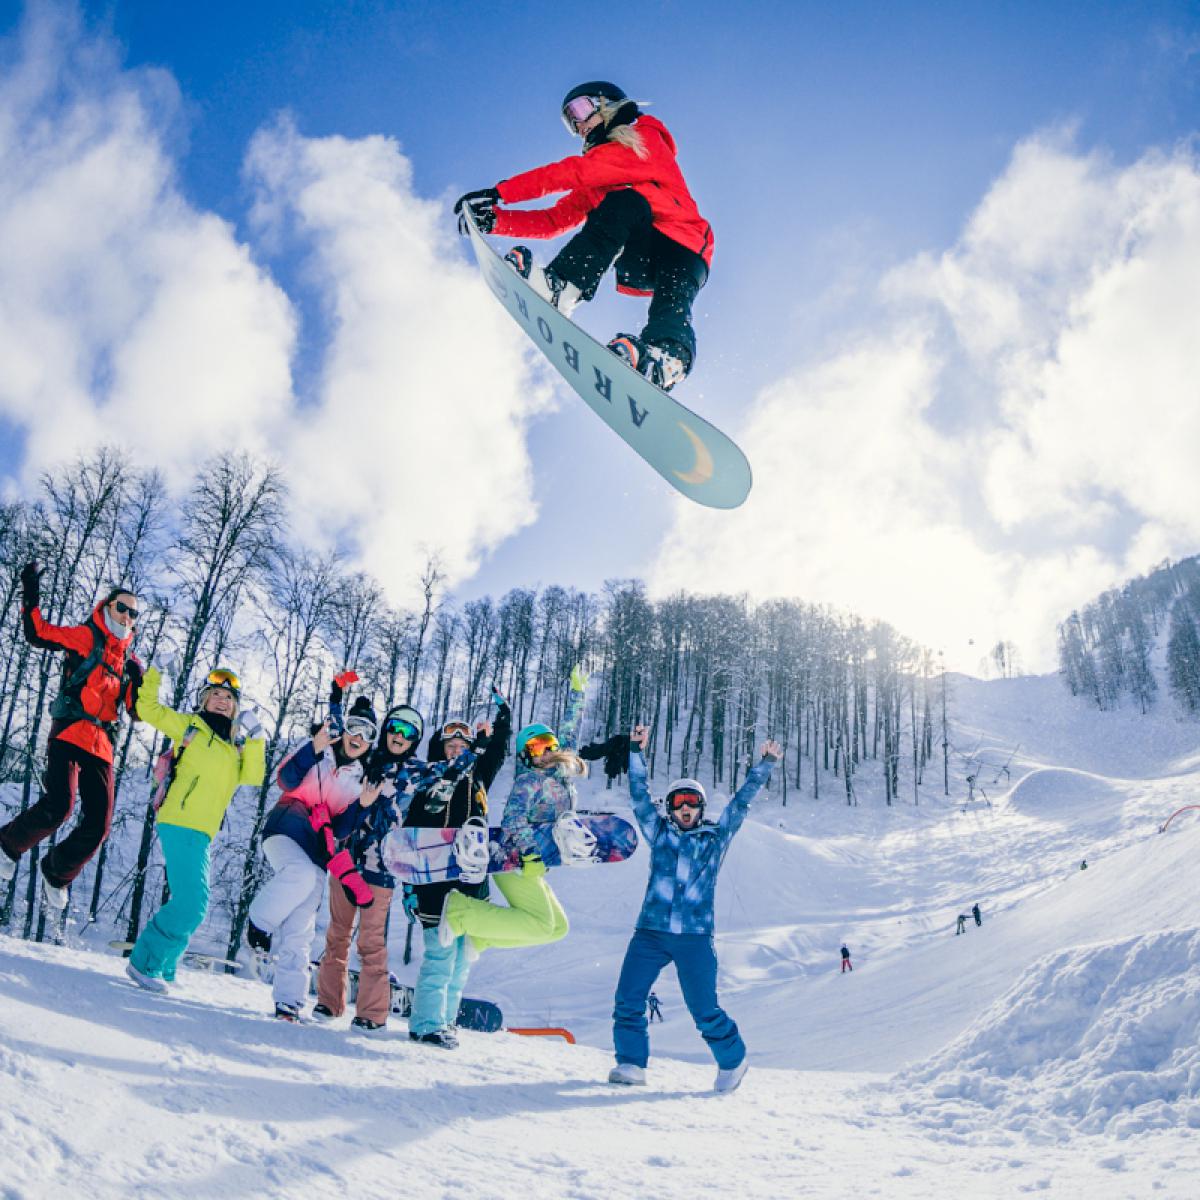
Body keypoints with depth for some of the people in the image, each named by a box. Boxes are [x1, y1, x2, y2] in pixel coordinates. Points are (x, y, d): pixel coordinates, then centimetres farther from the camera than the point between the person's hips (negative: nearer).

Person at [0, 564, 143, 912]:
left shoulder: (130, 661, 19)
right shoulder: (85, 637, 7)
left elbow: (138, 710, 15)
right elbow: (38, 633, -2)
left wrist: (143, 683, -2)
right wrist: (31, 594, -10)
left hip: (101, 746, 5)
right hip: (69, 733, -5)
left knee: (98, 827, -2)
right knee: (58, 806, -25)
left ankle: (57, 874, 22)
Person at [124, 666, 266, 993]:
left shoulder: (236, 748, 19)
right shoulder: (189, 725, 5)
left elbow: (253, 777, 4)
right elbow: (148, 710, 2)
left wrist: (255, 739, -5)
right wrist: (151, 680, -11)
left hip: (200, 834, 8)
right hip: (180, 825, -8)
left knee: (188, 905, 18)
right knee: (191, 905, -14)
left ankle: (161, 968, 32)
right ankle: (145, 963, -2)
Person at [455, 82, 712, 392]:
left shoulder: (645, 140, 3)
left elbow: (572, 172, -8)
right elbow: (554, 221, 18)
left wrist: (500, 192, -12)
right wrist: (495, 219, 2)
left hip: (681, 250, -3)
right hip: (639, 266, 4)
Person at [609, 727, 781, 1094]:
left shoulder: (716, 837, 10)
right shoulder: (658, 832, 12)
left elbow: (742, 801, 13)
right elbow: (639, 795, 8)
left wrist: (765, 764, 13)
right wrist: (638, 751, 3)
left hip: (695, 938, -1)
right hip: (650, 932, 2)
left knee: (705, 1010, 1)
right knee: (627, 1000, -8)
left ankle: (732, 1061, 23)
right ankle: (631, 1063, 6)